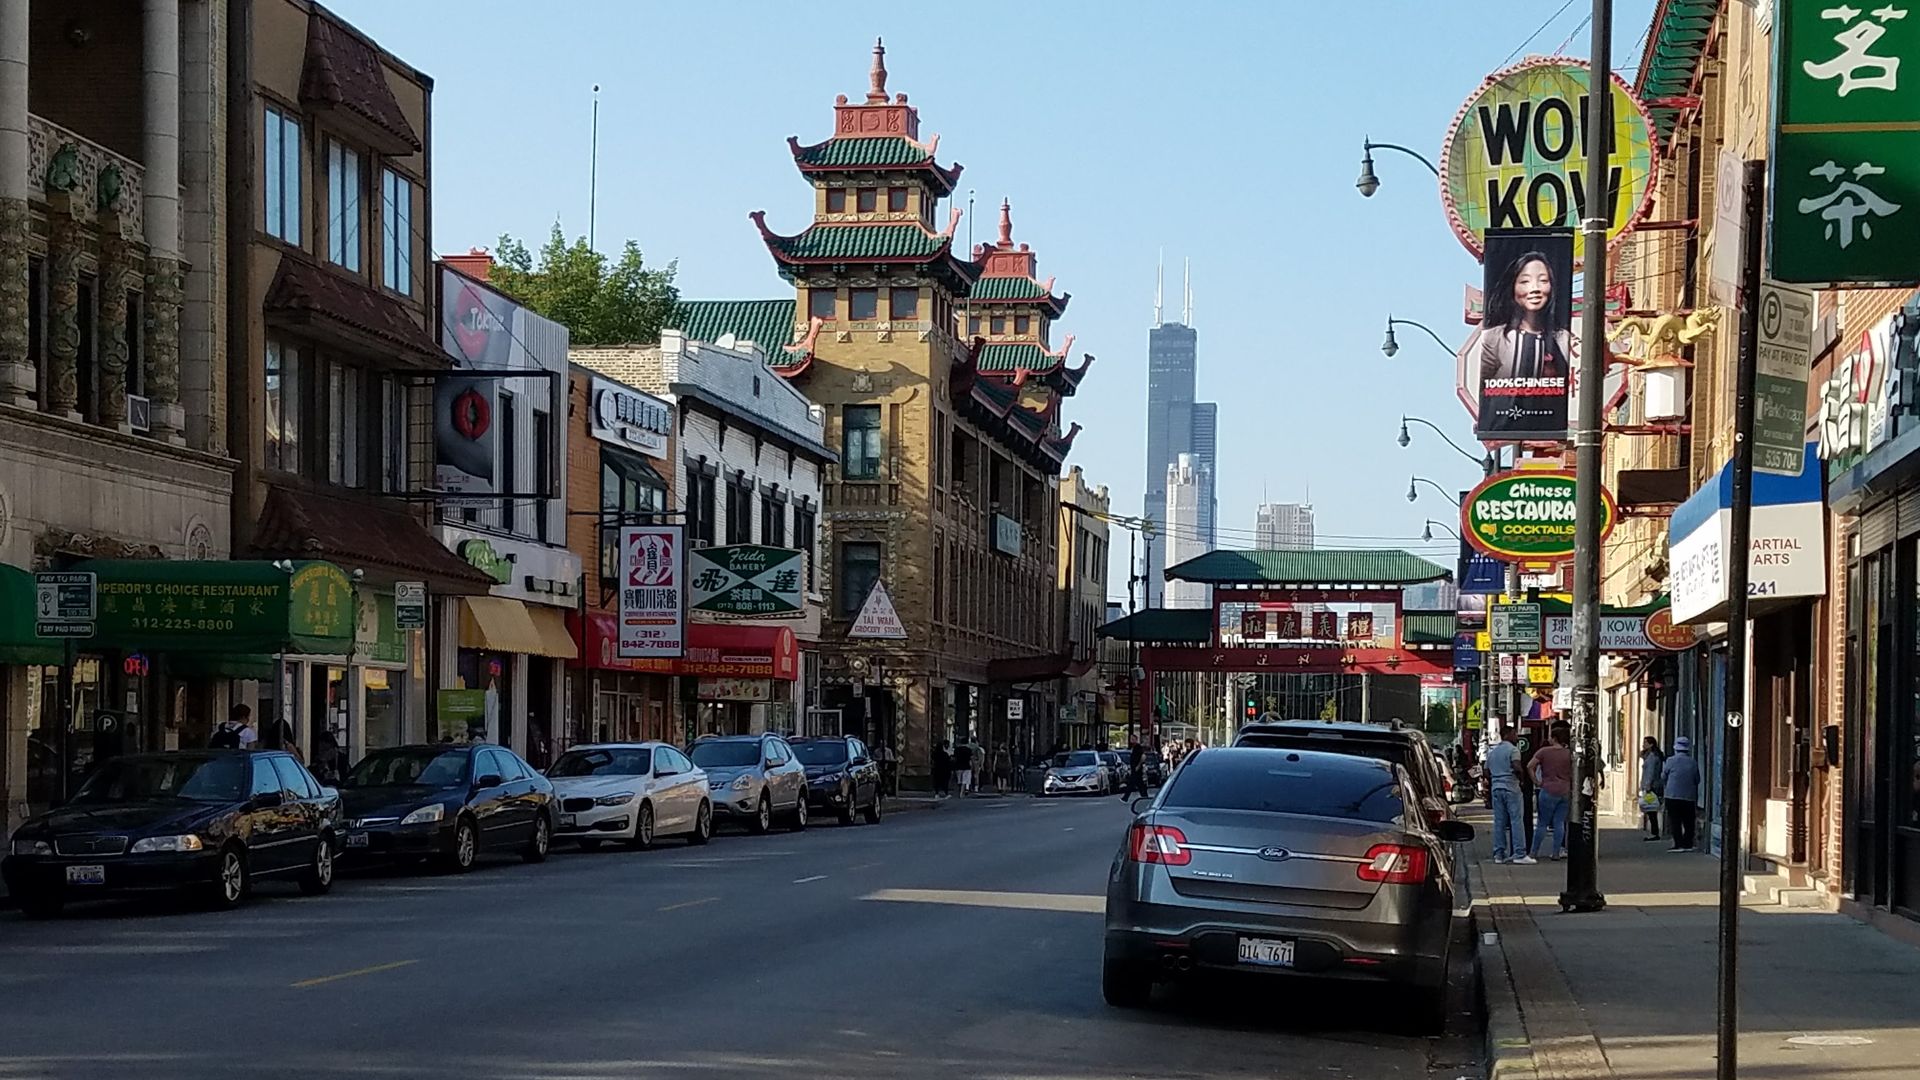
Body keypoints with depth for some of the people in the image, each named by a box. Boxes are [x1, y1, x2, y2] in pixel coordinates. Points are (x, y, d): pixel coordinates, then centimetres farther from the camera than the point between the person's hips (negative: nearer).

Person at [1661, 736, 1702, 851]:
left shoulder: (1671, 761, -7)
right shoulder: (1693, 763, 2)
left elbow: (1663, 777, 3)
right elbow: (1697, 781, 10)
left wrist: (1665, 788, 23)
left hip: (1673, 795, -3)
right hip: (1689, 797, 3)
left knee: (1675, 822, 1)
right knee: (1688, 823, 10)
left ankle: (1678, 844, -4)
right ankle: (1688, 844, 9)